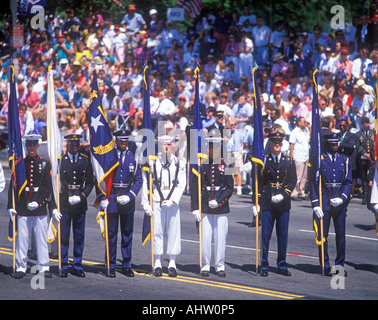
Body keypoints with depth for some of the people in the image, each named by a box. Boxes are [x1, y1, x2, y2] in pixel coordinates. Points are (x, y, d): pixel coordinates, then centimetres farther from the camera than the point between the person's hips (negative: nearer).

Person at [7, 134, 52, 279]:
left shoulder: (45, 164, 4)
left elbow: (48, 187, 2)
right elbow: (12, 186, 6)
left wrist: (38, 202, -10)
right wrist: (11, 206, -1)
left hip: (40, 208, -1)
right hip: (22, 207, 1)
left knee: (41, 238, 2)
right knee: (21, 238, 1)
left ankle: (44, 267, 7)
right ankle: (21, 267, 7)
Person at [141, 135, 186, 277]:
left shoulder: (179, 163, 6)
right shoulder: (152, 162, 2)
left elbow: (181, 184, 3)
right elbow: (145, 184, 4)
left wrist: (173, 200, -10)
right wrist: (146, 203, -3)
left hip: (173, 202, 1)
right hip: (157, 201, -1)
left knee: (174, 231, -1)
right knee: (157, 231, -3)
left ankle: (172, 263, 6)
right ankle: (157, 263, 4)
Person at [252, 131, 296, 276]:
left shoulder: (289, 161, 7)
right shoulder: (263, 161, 1)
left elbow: (293, 181, 4)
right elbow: (257, 182, 1)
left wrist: (283, 195, -10)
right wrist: (255, 203, -3)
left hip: (283, 204, 2)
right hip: (267, 203, -2)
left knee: (283, 234, 6)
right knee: (266, 234, -1)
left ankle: (282, 265, 14)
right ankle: (264, 265, 5)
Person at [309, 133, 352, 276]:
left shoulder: (344, 160, 8)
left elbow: (348, 182, 7)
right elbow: (312, 182, -2)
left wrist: (342, 198, -10)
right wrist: (315, 205, -9)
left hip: (340, 203, 2)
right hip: (323, 202, -2)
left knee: (341, 234, 5)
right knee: (322, 235, 0)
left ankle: (340, 265, 15)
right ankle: (325, 266, 9)